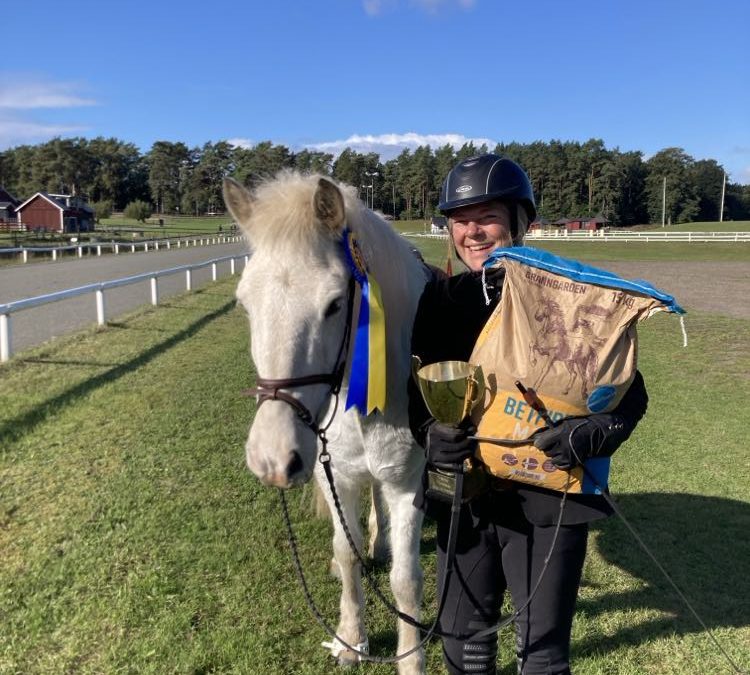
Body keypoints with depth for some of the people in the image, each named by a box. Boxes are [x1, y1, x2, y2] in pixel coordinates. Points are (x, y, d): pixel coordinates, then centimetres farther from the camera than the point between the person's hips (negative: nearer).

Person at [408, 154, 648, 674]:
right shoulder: (441, 297, 1)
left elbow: (630, 393, -7)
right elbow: (417, 386, 5)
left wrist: (590, 437, -26)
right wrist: (428, 431, -16)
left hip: (547, 500, -3)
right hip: (463, 498, 3)